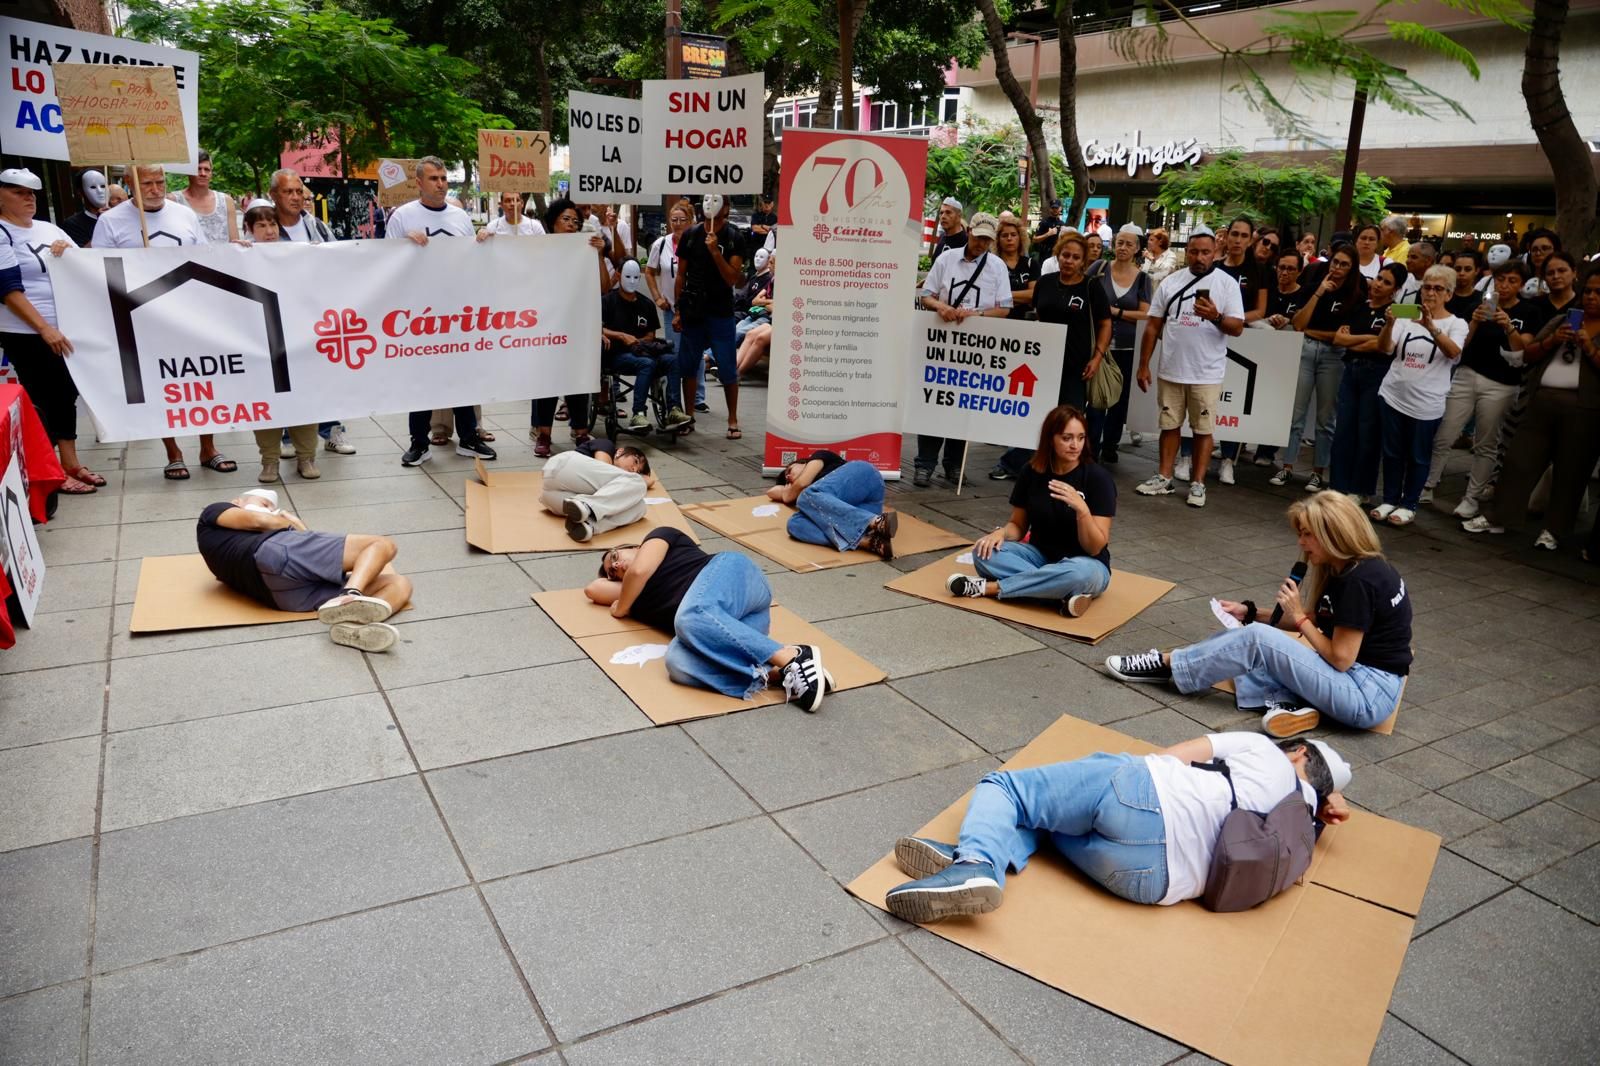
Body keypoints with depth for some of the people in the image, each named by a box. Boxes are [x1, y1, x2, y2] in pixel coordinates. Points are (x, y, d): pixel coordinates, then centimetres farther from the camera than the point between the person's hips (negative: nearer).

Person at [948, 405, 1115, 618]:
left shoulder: (1098, 478, -16)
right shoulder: (1032, 472, -5)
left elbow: (1094, 548, -17)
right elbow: (1018, 525, 6)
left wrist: (1081, 509, -34)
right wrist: (1001, 533, -17)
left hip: (1084, 564, -3)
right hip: (1040, 557, 3)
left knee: (1082, 574, -40)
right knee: (984, 552, -22)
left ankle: (988, 587, -27)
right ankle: (1063, 594, -28)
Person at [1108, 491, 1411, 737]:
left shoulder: (1360, 580, -21)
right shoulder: (1343, 570, 8)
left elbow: (1340, 658, -20)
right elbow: (1317, 624, 14)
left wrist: (1298, 615, -11)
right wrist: (1249, 612, 4)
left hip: (1368, 695, -10)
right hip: (1355, 676, 10)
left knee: (1256, 639, -20)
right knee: (1252, 634, 5)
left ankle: (1166, 664, -6)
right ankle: (1287, 703, -13)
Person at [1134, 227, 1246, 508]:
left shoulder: (1227, 283, -4)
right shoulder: (1170, 282, 4)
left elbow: (1237, 327, -8)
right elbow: (1153, 326, 7)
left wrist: (1216, 317, -28)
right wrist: (1143, 365, 5)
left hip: (1207, 374, -3)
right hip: (1171, 371, 3)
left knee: (1203, 429, 4)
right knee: (1169, 424, 12)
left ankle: (1198, 484, 12)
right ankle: (1164, 478, 21)